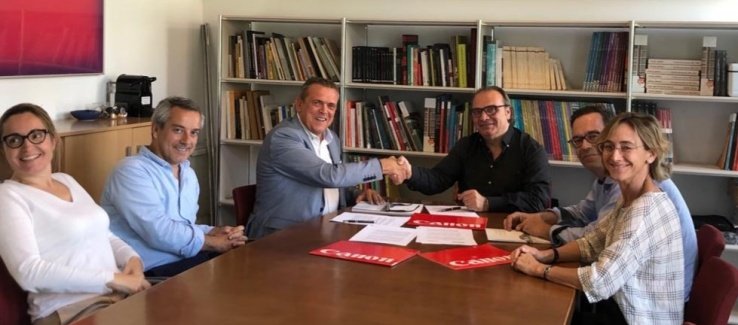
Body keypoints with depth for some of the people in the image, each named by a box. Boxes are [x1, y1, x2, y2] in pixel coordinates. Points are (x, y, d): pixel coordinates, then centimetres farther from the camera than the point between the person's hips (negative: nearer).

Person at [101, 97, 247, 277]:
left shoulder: (188, 174, 17)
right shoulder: (132, 171, -11)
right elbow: (159, 233, -20)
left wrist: (214, 232, -2)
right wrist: (215, 242, -11)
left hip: (185, 261, 8)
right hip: (151, 271, -8)